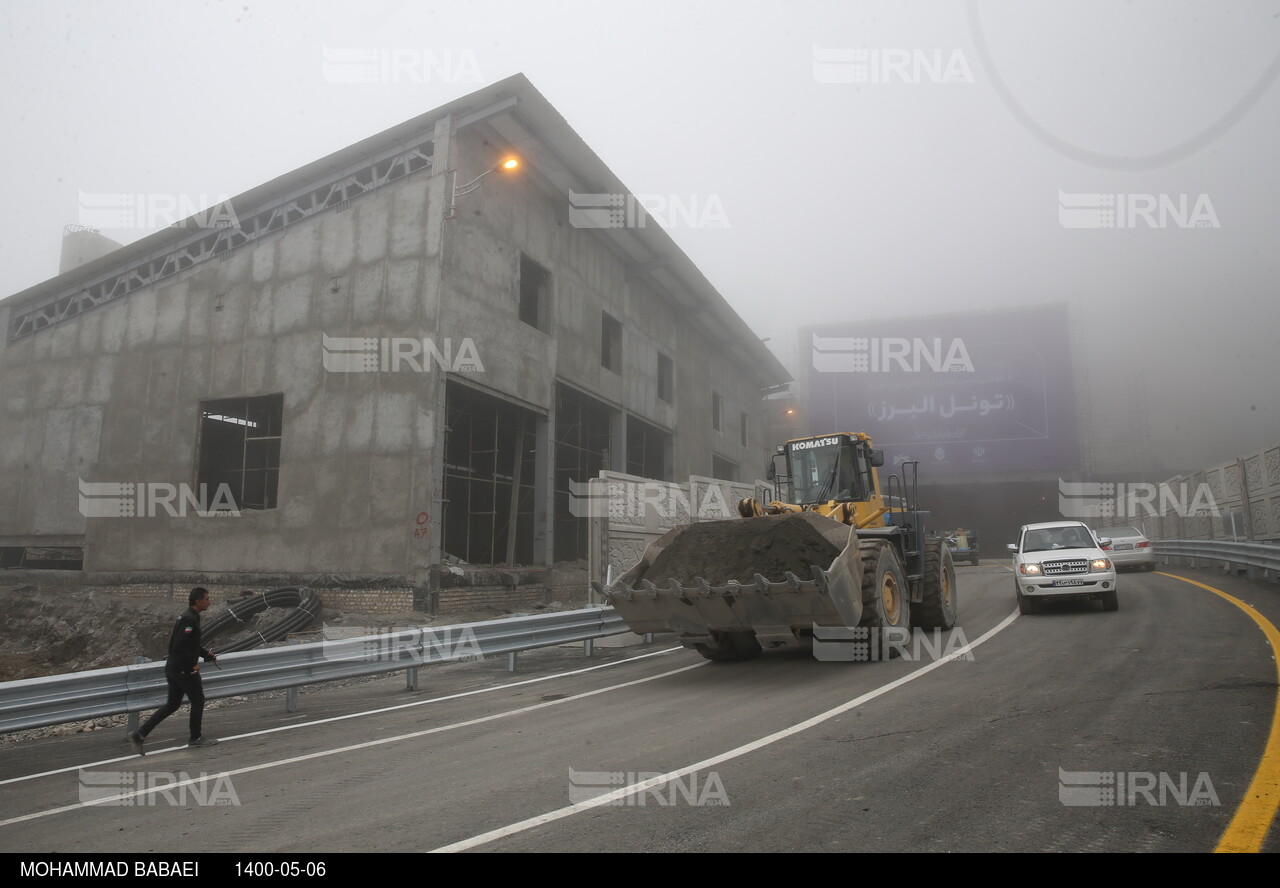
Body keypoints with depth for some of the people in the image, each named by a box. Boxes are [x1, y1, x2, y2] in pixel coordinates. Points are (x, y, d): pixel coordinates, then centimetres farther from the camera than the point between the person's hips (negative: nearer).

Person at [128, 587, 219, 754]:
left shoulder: (187, 618, 13)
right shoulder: (190, 620, -20)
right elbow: (180, 646, -28)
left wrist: (207, 654, 19)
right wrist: (193, 664, -19)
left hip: (172, 669, 10)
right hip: (184, 670, -10)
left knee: (172, 704, 14)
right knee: (198, 701, 6)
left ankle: (140, 734, 10)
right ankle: (196, 738, 18)